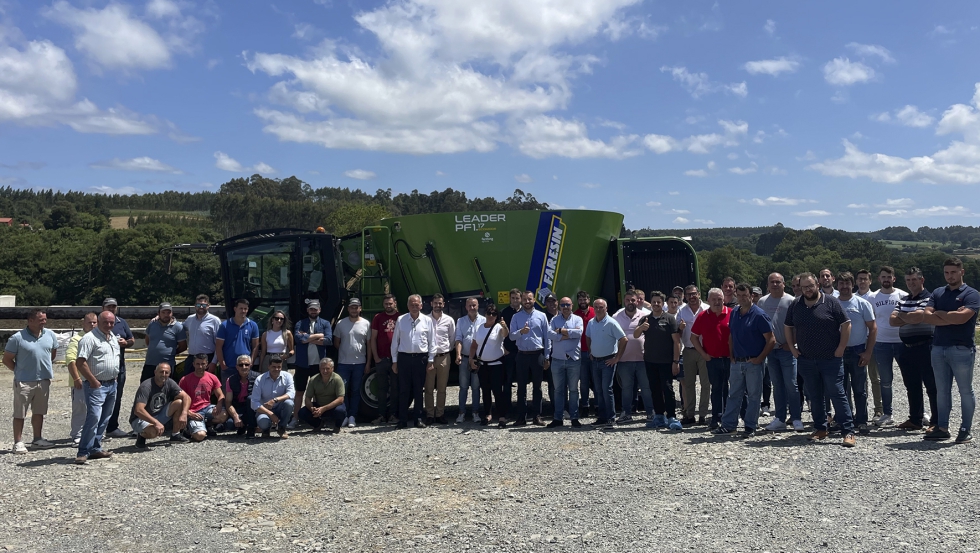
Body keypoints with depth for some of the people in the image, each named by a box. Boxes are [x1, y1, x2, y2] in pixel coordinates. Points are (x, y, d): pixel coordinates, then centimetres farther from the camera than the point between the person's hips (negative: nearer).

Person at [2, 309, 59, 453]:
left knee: (39, 412, 14)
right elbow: (7, 359, -5)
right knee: (20, 414, 4)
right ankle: (18, 443, 11)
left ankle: (37, 440, 25)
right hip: (24, 382, -5)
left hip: (44, 381, 5)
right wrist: (19, 371, -3)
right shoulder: (17, 338, -13)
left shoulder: (50, 335, 1)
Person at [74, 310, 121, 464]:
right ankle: (83, 453, -11)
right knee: (93, 417, -15)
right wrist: (93, 381, -19)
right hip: (96, 385, -8)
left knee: (104, 419, 12)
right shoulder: (90, 338, -12)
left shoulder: (114, 338, 14)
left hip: (112, 384, 9)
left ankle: (95, 449, 20)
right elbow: (80, 363, -18)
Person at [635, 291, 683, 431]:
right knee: (655, 389, 9)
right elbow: (635, 335, 0)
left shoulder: (669, 318, -3)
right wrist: (641, 327, -23)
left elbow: (676, 341, -6)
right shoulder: (645, 319, 9)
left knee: (667, 389, -8)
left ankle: (672, 418, -6)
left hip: (666, 361, -5)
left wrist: (676, 361, -12)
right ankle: (659, 416, 18)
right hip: (650, 361, 5)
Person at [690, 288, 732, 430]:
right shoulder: (703, 316, 4)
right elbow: (694, 337, 9)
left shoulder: (732, 314, -2)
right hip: (713, 359, 1)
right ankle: (716, 419, 8)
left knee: (730, 388, 7)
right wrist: (703, 354, 2)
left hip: (730, 358, -1)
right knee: (716, 389, 5)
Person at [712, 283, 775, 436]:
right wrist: (732, 356, 10)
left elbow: (771, 340, -11)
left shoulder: (759, 315, -10)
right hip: (736, 362, 6)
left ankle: (750, 426, 11)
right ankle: (728, 424, 16)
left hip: (753, 362, -6)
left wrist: (760, 358, -13)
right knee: (734, 394, 10)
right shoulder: (734, 313, 9)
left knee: (753, 395, 4)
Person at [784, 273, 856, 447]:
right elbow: (787, 327, 18)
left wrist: (840, 349, -8)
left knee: (837, 394, -5)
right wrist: (793, 348, 9)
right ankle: (820, 429, 22)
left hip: (831, 359, -4)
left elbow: (846, 325, -4)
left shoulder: (831, 302, -5)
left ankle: (848, 431, 0)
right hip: (806, 361, 4)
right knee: (814, 397, 11)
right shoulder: (796, 305, 7)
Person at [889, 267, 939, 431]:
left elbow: (917, 316, -21)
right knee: (912, 387, 13)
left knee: (932, 387, -2)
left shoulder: (929, 299, -7)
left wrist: (901, 315, -2)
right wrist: (911, 319, -10)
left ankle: (937, 422, 4)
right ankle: (915, 420, 21)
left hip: (925, 348, -7)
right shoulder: (904, 300, 16)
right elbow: (892, 320, 5)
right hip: (907, 349, 8)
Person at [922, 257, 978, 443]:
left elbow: (962, 317, -20)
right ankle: (942, 428, 17)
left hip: (962, 349, -5)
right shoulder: (938, 293, 11)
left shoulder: (971, 294, -4)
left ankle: (966, 430, 12)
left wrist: (940, 313, -6)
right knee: (942, 391, 10)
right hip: (939, 348, 5)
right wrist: (951, 317, -12)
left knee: (966, 391, 4)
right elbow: (926, 316, -2)